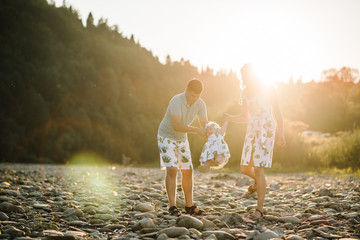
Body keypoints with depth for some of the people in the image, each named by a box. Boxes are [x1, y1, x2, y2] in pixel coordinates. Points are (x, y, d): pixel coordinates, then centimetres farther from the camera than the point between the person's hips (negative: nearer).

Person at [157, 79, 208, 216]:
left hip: (182, 138, 6)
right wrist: (196, 130, -44)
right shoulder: (176, 101, -29)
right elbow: (176, 126, -36)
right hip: (166, 136, -6)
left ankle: (189, 206, 16)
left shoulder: (200, 104, -10)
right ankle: (172, 207, -16)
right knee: (171, 170, -18)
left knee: (187, 171, 5)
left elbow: (205, 126, -12)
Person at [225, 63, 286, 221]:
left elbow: (277, 113, -4)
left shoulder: (268, 89, -5)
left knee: (258, 169, -14)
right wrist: (230, 118, -2)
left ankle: (259, 209, -7)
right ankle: (258, 182, 42)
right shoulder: (245, 92, 11)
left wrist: (281, 134, -13)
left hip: (266, 130, -6)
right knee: (245, 169, 6)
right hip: (252, 131, 6)